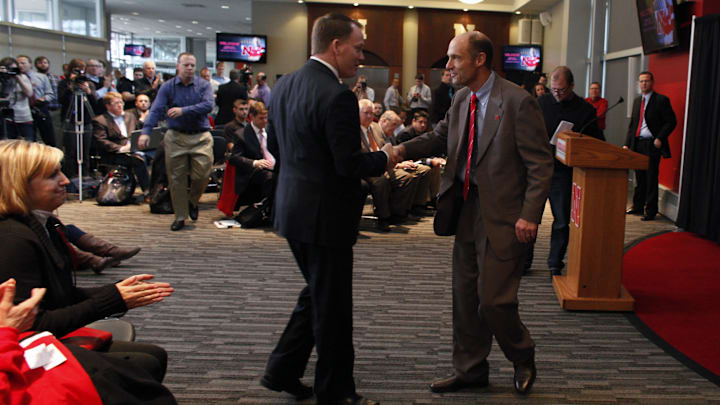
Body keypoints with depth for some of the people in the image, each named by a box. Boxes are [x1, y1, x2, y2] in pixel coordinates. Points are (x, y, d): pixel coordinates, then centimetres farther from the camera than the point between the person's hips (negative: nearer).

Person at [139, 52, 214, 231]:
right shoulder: (168, 87, 3)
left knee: (202, 174, -7)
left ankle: (192, 201, 24)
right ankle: (180, 216, 17)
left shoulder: (203, 85, 3)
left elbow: (208, 106, -14)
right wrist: (146, 132, -22)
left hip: (201, 137, 0)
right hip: (176, 137, 1)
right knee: (176, 178, 4)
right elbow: (156, 110, -8)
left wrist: (183, 110, -22)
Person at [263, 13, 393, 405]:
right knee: (332, 306, 7)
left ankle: (282, 371, 30)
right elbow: (349, 165, -23)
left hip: (292, 207, 9)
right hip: (325, 215, -9)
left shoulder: (284, 85, 5)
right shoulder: (337, 96, -22)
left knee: (316, 293, 24)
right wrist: (383, 158, -5)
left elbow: (274, 146, 13)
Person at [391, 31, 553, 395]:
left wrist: (530, 215, -18)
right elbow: (440, 137, 19)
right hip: (466, 209, 7)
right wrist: (403, 149, 1)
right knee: (465, 296, 14)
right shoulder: (462, 99, 8)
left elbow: (540, 164, -13)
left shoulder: (518, 102, -14)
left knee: (493, 300, -3)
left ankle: (522, 359, 27)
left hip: (501, 217, -7)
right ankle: (470, 369, 31)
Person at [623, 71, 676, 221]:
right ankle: (637, 206, 22)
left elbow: (671, 121, -7)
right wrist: (627, 144, 11)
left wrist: (659, 139, -17)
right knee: (639, 177, 12)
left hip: (652, 145, -6)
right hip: (637, 144, 6)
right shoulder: (637, 100, 16)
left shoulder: (661, 100, -5)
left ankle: (650, 210, 5)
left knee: (651, 178, -2)